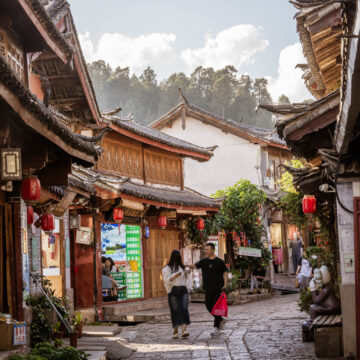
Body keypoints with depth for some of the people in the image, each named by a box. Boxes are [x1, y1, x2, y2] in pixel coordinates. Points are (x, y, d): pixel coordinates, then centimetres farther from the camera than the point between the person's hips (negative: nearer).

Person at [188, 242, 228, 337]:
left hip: (218, 287, -5)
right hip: (208, 288, 5)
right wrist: (190, 266, -22)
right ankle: (221, 320, 25)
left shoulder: (219, 261, -3)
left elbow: (225, 273, -1)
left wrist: (225, 284, -11)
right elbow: (195, 266, -1)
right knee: (208, 305, 4)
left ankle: (216, 327, -2)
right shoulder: (204, 261, 10)